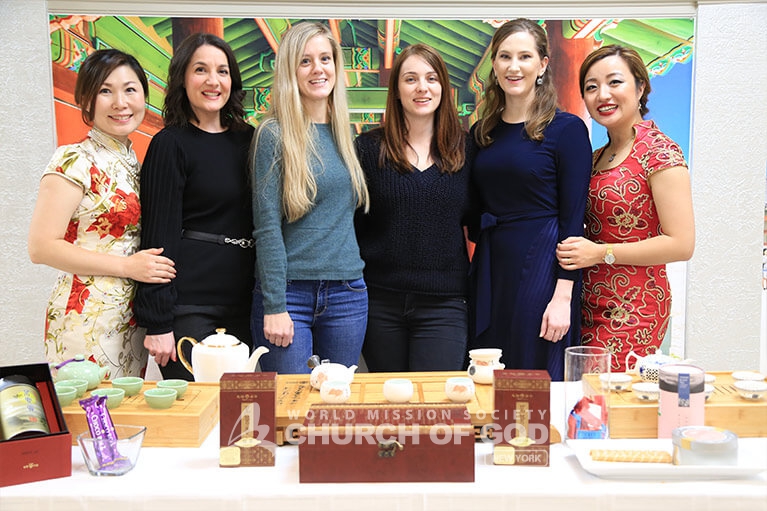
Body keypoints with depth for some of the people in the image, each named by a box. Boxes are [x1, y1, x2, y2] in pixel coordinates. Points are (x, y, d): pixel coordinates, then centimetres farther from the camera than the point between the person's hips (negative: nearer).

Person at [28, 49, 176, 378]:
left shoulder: (133, 162, 12)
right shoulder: (74, 162, -10)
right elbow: (41, 247, -15)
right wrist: (126, 265, -16)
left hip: (132, 320, 7)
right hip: (87, 322, -7)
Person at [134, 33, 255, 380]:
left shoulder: (247, 139, 10)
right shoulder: (171, 144, -6)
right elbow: (159, 233, -10)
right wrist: (158, 322, -13)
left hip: (242, 304, 6)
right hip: (188, 308, -5)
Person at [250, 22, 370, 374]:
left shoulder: (345, 133, 10)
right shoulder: (275, 134, -6)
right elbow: (266, 227, -10)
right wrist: (273, 306, -14)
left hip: (347, 292, 5)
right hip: (289, 292, -5)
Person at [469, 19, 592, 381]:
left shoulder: (566, 129, -6)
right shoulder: (481, 132, 10)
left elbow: (573, 219, -9)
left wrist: (563, 297, -15)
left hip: (541, 270, -5)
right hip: (489, 271, 5)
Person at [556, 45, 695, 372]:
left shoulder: (659, 153, -11)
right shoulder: (598, 158, 12)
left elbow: (681, 244, -16)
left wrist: (600, 252, -17)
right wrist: (577, 245, 2)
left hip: (633, 311, -7)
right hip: (591, 306, 7)